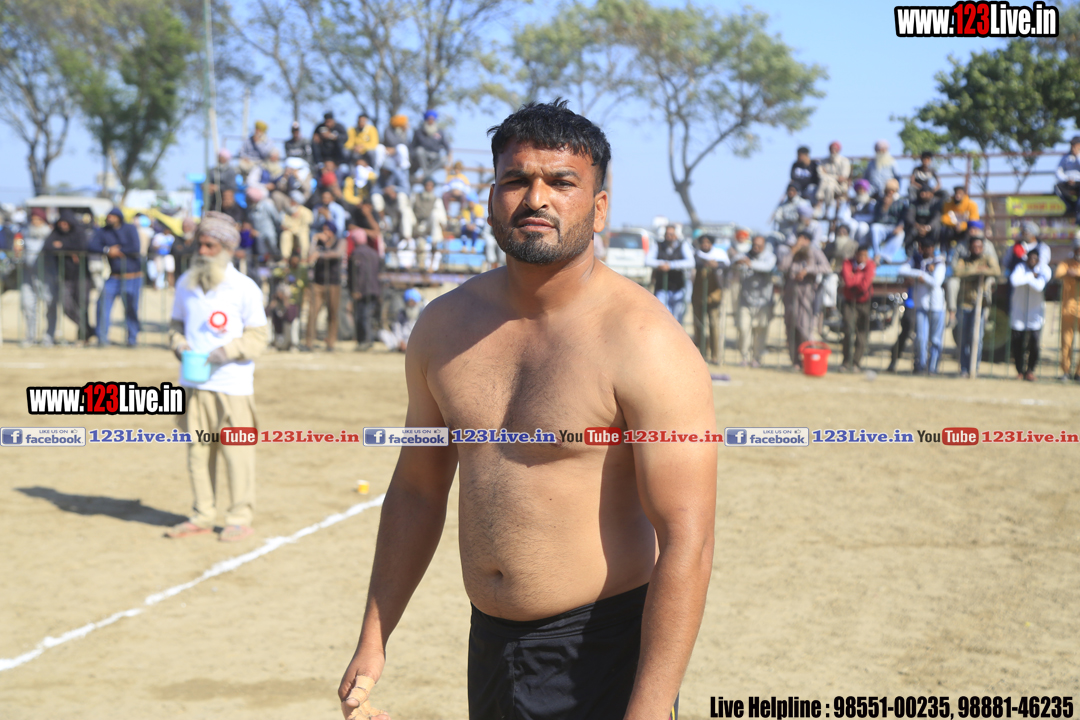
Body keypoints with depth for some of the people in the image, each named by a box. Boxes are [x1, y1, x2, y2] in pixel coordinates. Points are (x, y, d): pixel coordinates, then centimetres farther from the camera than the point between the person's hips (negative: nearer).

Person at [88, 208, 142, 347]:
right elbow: (91, 246, -6)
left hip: (133, 277, -2)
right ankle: (102, 338, -7)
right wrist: (107, 250, -19)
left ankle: (132, 339, 16)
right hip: (114, 277, 2)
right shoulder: (102, 231, 8)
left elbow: (135, 248, -13)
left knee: (131, 309, 1)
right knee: (103, 304, -13)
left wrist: (117, 250, -8)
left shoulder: (130, 229, 1)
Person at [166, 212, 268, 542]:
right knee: (198, 450, 9)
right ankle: (202, 515, 19)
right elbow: (177, 323, 19)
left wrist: (230, 350, -19)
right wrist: (178, 343, -3)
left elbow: (258, 337, -3)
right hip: (192, 383, 5)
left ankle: (240, 518, 9)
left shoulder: (244, 288, -5)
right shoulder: (185, 283, 9)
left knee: (236, 452, -2)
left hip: (232, 385, -4)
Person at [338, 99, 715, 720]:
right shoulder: (445, 327, 3)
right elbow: (418, 489, 13)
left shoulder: (648, 348, -16)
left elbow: (685, 545, -20)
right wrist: (374, 640, 13)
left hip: (604, 656, -5)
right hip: (490, 645, 6)